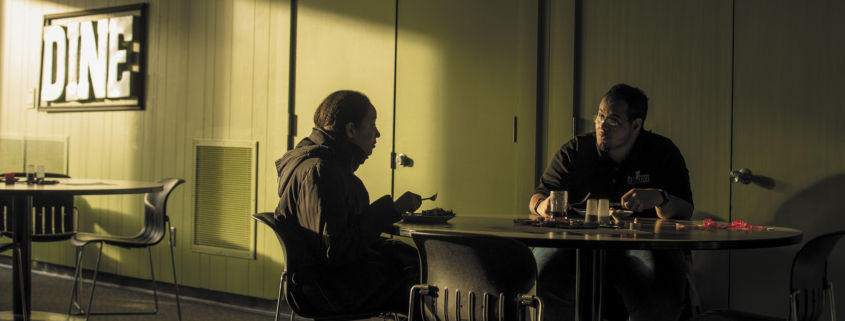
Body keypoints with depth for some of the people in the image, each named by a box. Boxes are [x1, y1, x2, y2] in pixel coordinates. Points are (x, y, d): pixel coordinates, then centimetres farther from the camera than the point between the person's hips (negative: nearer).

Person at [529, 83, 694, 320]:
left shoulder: (662, 152, 8)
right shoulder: (574, 151, 11)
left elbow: (685, 213, 0)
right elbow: (538, 198, 11)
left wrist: (660, 198, -23)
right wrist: (543, 205, -14)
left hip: (641, 246, -1)